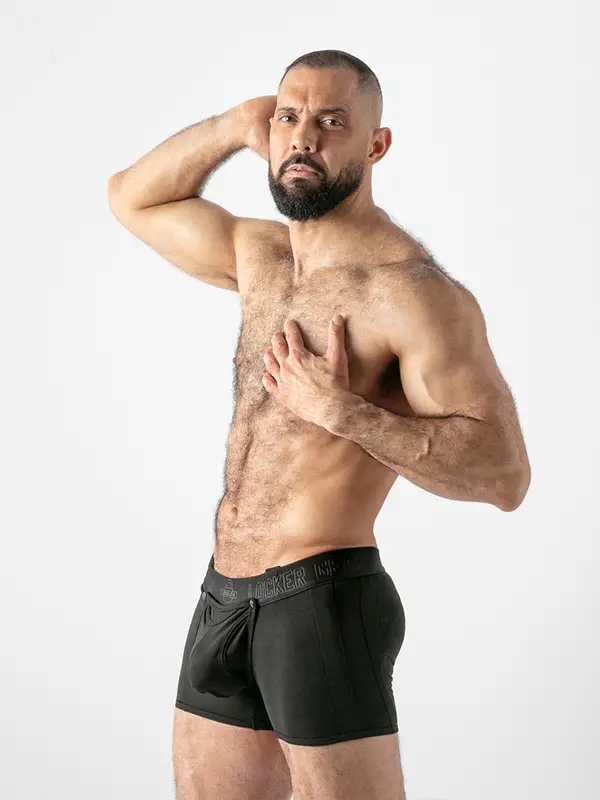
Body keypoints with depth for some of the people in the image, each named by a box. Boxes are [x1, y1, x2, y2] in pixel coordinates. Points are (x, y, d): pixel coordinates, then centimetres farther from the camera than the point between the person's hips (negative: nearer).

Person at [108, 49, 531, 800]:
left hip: (324, 604, -8)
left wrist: (343, 411, -25)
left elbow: (505, 475, -19)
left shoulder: (411, 287, -13)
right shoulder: (261, 256, 11)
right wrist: (239, 123, 9)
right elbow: (133, 199, 24)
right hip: (224, 599, 8)